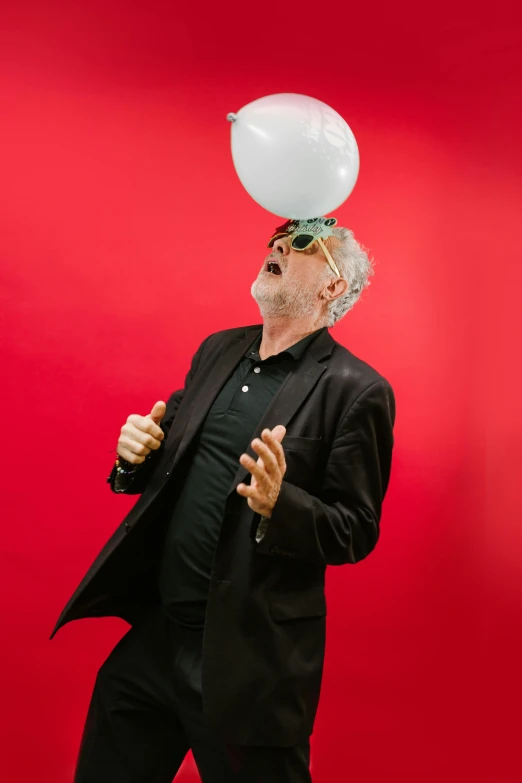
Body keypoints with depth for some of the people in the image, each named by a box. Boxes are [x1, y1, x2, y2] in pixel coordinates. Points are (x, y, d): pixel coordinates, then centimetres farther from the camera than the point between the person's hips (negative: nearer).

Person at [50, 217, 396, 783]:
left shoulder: (357, 391, -10)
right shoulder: (219, 351, 10)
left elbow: (357, 533, -11)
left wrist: (279, 504, -28)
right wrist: (138, 455, -5)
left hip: (250, 661, -6)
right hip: (152, 635, 6)